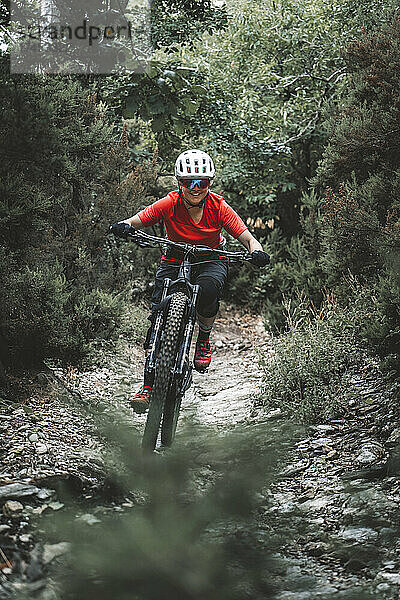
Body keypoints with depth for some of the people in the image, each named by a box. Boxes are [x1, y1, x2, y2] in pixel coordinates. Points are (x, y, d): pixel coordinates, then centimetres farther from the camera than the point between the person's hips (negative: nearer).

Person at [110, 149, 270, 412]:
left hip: (211, 261, -1)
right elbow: (137, 221, -20)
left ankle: (204, 339, -6)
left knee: (208, 288, -37)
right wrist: (124, 226, -44)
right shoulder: (169, 204, -17)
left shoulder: (219, 207, -17)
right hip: (175, 260, 1)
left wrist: (256, 250, -43)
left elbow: (247, 237, -21)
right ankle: (148, 385, -13)